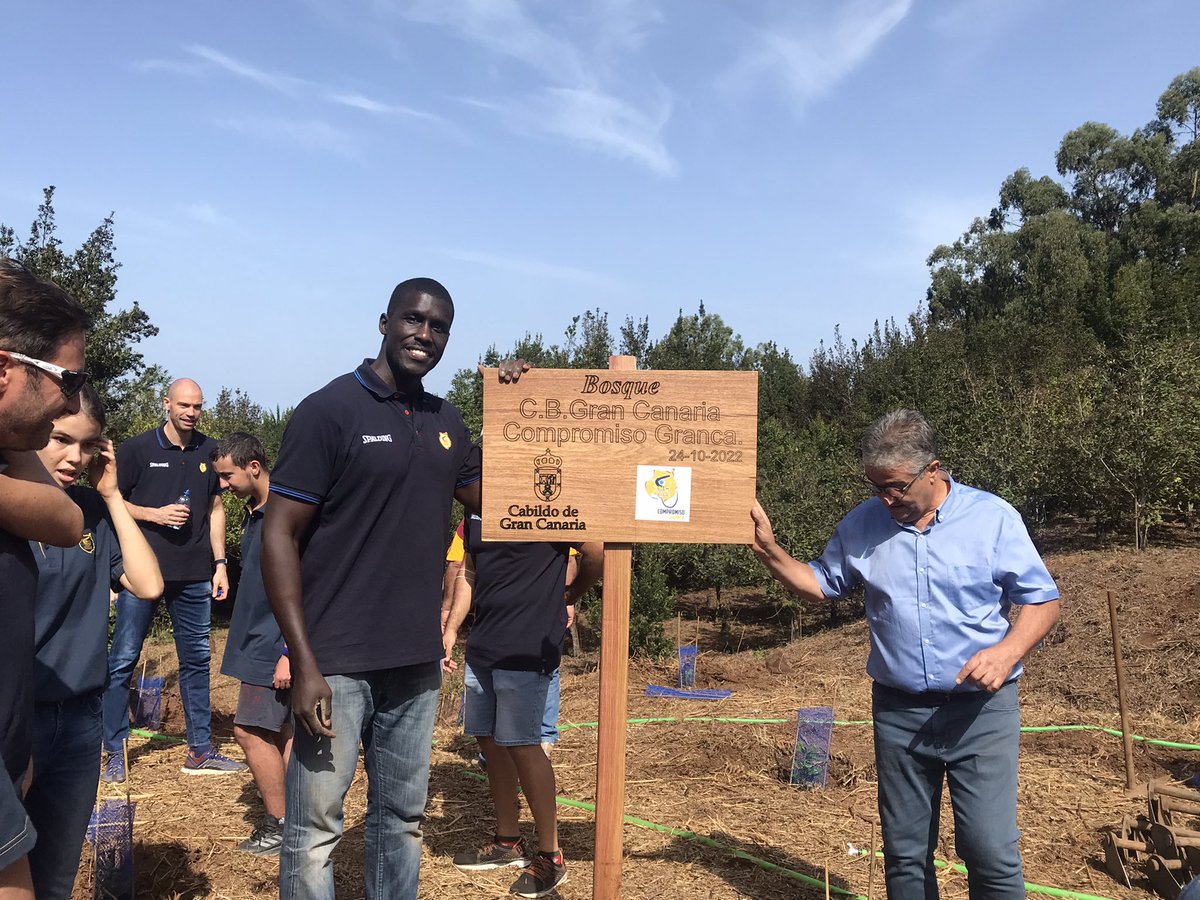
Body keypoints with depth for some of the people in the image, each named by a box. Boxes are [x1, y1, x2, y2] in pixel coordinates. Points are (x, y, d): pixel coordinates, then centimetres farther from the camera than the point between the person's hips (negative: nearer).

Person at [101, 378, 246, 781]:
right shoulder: (137, 448, -1)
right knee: (123, 660, -1)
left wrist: (219, 563, 8)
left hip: (194, 574, 4)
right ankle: (115, 751, 10)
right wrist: (155, 514, -13)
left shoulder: (209, 451, 9)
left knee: (197, 660, 8)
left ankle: (200, 750, 17)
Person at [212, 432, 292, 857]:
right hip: (262, 642, 9)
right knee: (284, 731, 12)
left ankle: (279, 825, 7)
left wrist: (289, 653, -21)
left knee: (251, 729, -4)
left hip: (275, 645, -9)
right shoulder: (254, 512, 12)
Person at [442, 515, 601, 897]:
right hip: (483, 645, 8)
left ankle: (549, 854, 9)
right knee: (490, 740, 13)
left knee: (521, 744, -6)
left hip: (527, 647, -8)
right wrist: (451, 629, 14)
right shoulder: (476, 509, 11)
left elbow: (597, 553, -12)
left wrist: (572, 594, 3)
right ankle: (508, 841, 29)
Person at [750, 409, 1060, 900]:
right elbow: (820, 583, 13)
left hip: (981, 709, -3)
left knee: (991, 854, -5)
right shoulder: (862, 523, 3)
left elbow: (1043, 601, -1)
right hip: (898, 712, 3)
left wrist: (1007, 652, -19)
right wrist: (769, 550, -3)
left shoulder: (993, 518, -5)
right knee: (905, 854, 13)